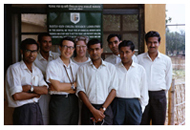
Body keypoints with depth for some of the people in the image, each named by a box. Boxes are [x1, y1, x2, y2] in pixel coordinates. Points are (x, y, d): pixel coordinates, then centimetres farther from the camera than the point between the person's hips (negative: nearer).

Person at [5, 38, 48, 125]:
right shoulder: (14, 69, -8)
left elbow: (45, 90, 2)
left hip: (37, 109, 6)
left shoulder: (37, 71, 14)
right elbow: (17, 96, -16)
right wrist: (36, 94, -2)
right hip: (23, 111, -6)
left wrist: (30, 87, -14)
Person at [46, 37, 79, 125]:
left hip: (73, 102, 5)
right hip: (58, 101, -5)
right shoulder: (52, 65, -3)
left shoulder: (76, 66, 12)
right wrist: (74, 84, -2)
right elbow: (58, 86, -12)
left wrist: (63, 87, -11)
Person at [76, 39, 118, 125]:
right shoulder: (83, 69, 8)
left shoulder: (111, 67, 9)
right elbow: (80, 91, 1)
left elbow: (113, 90, 3)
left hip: (106, 109, 0)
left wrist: (102, 109, -8)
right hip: (88, 108, 0)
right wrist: (93, 110, -10)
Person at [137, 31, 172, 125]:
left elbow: (168, 79, 14)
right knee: (142, 123, 3)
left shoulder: (166, 60, 5)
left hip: (159, 96, 1)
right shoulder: (139, 59, 2)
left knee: (159, 123, 6)